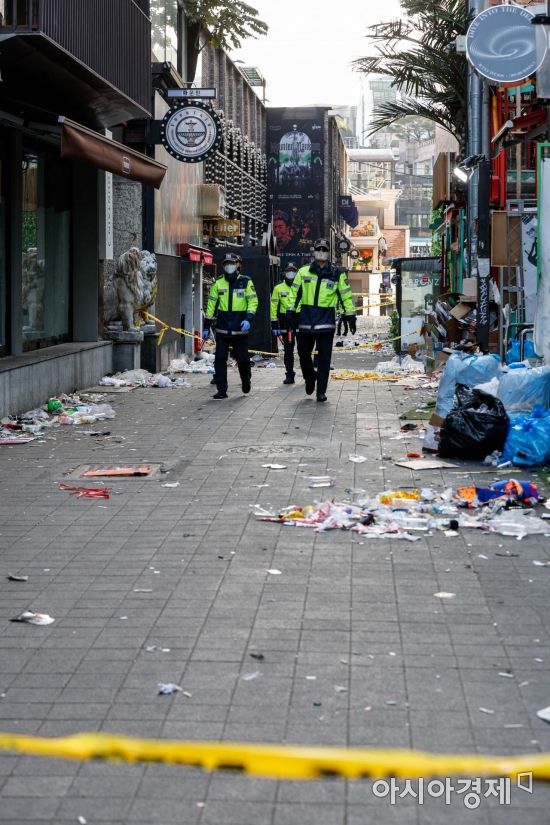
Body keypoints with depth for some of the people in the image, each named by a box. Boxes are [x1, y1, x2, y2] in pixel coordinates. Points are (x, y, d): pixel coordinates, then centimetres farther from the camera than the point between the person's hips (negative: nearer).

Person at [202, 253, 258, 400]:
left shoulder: (246, 282, 1)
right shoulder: (218, 283, 7)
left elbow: (253, 302, -2)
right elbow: (211, 305, 9)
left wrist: (248, 319, -17)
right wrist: (206, 327, 8)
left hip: (240, 329, -2)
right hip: (222, 330, 2)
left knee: (242, 359, 6)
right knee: (220, 360, -3)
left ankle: (246, 381, 34)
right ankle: (221, 390, 2)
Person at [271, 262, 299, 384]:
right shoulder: (278, 288, 7)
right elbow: (274, 306, 5)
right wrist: (274, 324, -1)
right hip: (286, 322, 1)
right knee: (288, 350, 6)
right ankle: (289, 375, 12)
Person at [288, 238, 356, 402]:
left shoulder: (337, 274, 4)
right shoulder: (303, 272, 7)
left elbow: (346, 295, 7)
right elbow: (295, 293, 11)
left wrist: (351, 316, 4)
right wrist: (291, 311, 5)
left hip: (326, 322, -2)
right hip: (306, 321, 2)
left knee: (324, 358, -2)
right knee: (303, 354, 9)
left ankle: (321, 391, 4)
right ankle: (310, 378, 37)